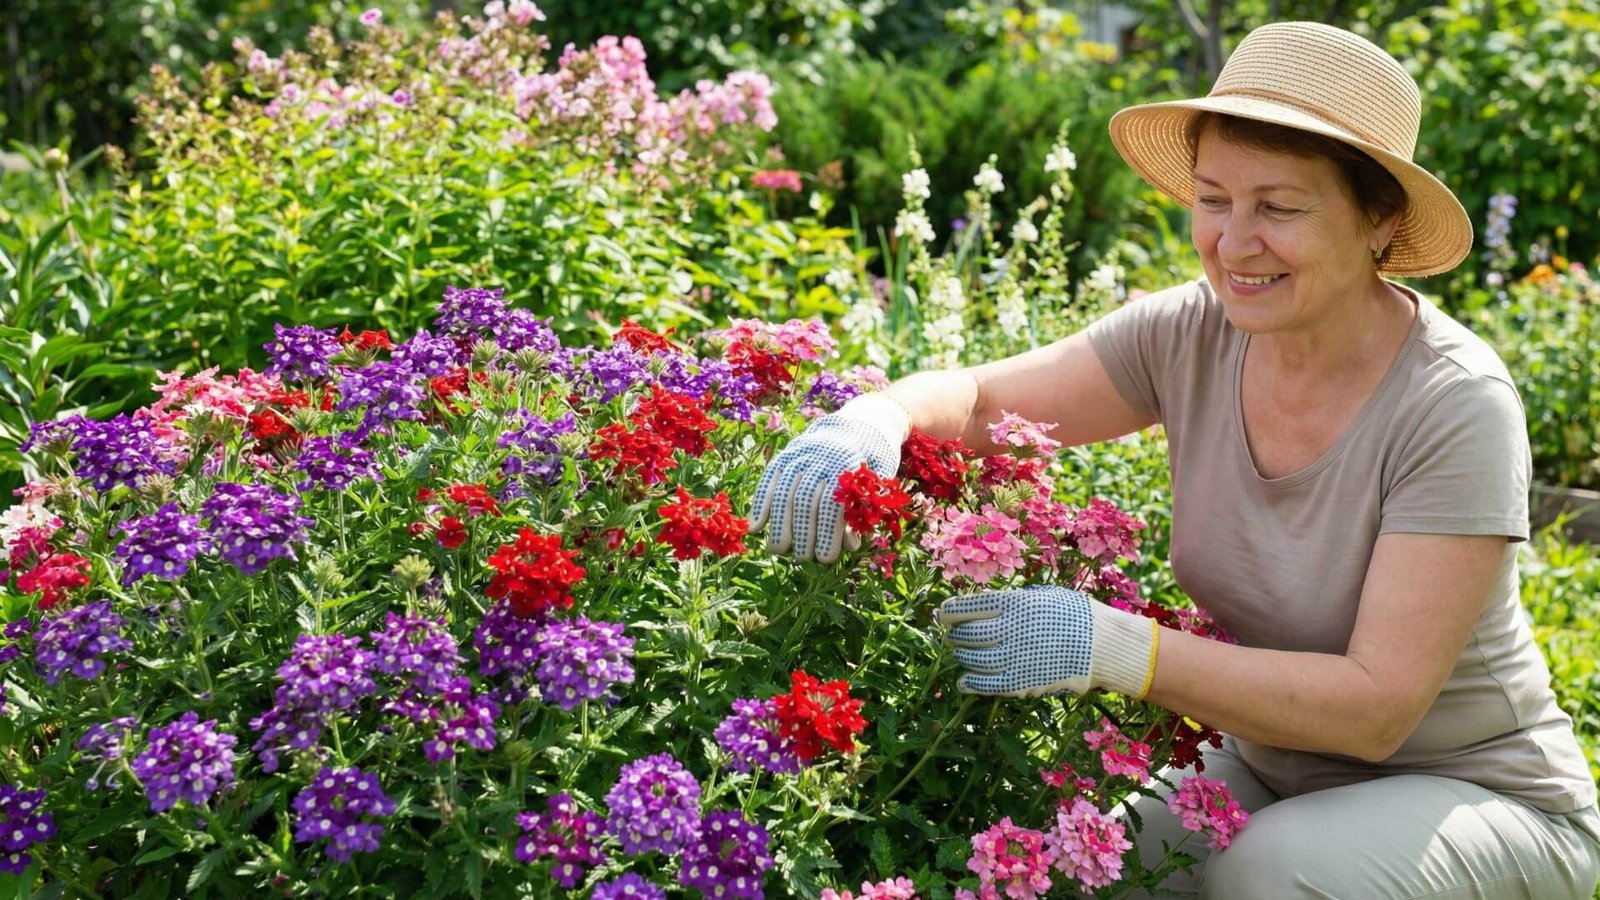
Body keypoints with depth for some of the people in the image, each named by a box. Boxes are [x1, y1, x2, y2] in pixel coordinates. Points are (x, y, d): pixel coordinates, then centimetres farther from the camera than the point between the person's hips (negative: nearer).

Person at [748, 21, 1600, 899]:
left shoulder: (1456, 407, -25)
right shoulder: (1192, 334, -10)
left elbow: (1379, 706, -28)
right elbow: (973, 399, -6)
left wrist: (1115, 649, -37)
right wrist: (871, 422, -30)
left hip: (1487, 800, -4)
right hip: (1272, 772, 4)